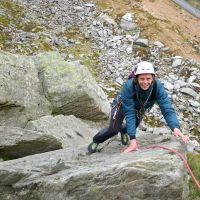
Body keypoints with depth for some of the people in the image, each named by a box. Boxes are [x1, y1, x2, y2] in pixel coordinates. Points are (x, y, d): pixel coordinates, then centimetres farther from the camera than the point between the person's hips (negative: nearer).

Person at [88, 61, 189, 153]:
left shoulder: (157, 86, -38)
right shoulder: (128, 86, -42)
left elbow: (167, 108, -42)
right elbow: (129, 113, -41)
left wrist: (176, 128, -60)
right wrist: (133, 140, -47)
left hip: (140, 109, 3)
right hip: (122, 105, -3)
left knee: (133, 126, 15)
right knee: (114, 129, -13)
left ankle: (123, 130, 53)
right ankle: (96, 140, 18)